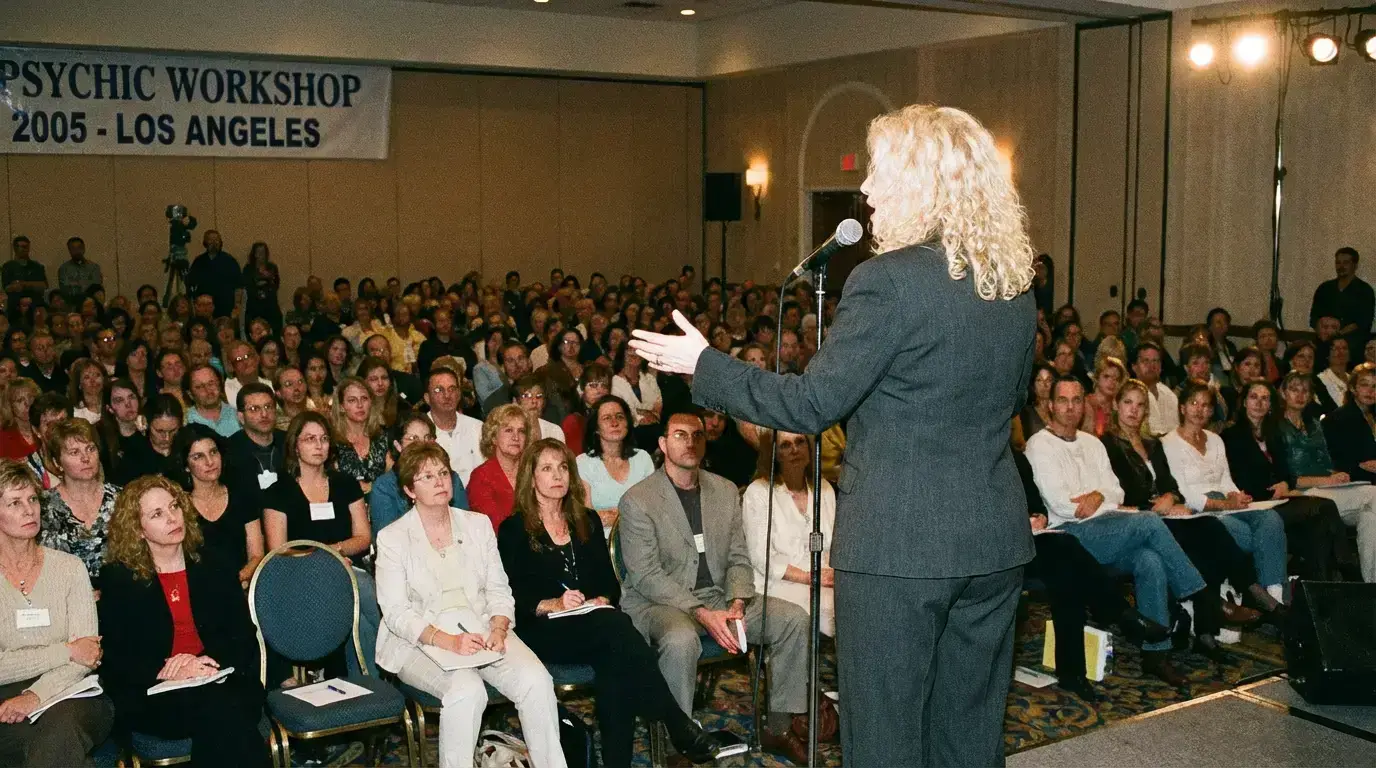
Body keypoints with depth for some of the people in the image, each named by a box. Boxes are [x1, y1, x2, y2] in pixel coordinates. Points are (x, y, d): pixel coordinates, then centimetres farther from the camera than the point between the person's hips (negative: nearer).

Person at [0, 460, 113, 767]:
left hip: (70, 695, 1)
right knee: (60, 741, -33)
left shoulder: (69, 568, 8)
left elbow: (87, 655, -1)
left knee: (62, 727, -34)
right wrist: (67, 651, -9)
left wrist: (36, 695, -17)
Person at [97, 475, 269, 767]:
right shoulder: (117, 578, 7)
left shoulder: (212, 565, 14)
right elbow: (114, 659, -1)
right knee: (218, 710, -33)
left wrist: (209, 662, -13)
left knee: (224, 711, -33)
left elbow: (244, 637, 8)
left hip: (222, 682, 2)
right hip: (152, 694, -2)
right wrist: (168, 673, -18)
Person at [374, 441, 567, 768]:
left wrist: (498, 629, -11)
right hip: (421, 642, -3)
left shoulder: (478, 524, 14)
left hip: (481, 629, 3)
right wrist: (448, 641, -21)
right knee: (467, 689, -34)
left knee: (536, 680, -24)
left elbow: (499, 590, 11)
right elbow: (396, 612, -6)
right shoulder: (392, 538, 2)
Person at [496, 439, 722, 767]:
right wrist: (553, 604, -20)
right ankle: (679, 727, -33)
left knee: (615, 664, -32)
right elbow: (514, 597, -4)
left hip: (595, 625, 4)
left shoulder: (587, 521, 20)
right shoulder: (513, 530, 6)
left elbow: (610, 582, 14)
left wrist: (602, 601, -8)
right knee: (617, 628, -33)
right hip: (542, 632, -4)